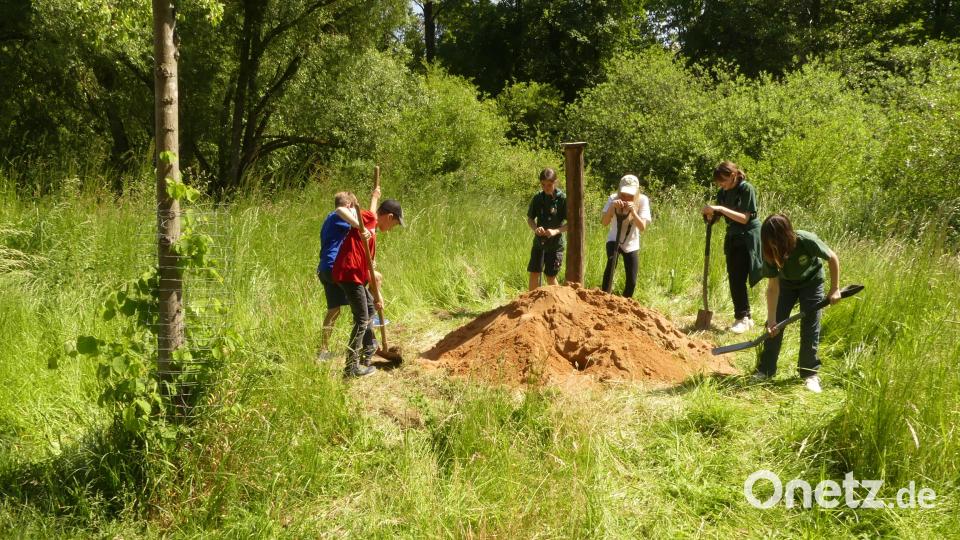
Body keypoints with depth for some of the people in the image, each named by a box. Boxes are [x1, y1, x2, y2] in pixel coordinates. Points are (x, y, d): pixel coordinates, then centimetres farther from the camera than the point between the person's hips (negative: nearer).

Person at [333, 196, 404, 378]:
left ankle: (369, 349, 42)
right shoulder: (369, 218, -6)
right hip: (349, 274, -10)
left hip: (356, 276, 10)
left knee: (369, 307, 27)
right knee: (362, 320, -3)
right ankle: (352, 366, 2)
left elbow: (367, 265, 23)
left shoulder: (372, 233, 20)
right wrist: (361, 228, -29)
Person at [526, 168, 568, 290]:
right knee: (534, 273, 1)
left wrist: (556, 231, -24)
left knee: (551, 277, 2)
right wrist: (535, 228, -14)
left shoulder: (562, 199, -10)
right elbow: (530, 218, 7)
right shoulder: (537, 198, 0)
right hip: (539, 242, 3)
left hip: (555, 244, -3)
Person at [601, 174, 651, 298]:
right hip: (614, 240, -1)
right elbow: (604, 223, -23)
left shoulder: (642, 200, -18)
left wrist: (633, 211, -41)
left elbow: (642, 227, -26)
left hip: (631, 244, 1)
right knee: (611, 261, -33)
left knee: (631, 282, 0)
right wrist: (612, 207, -38)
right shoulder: (613, 198, -16)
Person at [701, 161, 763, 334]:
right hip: (732, 237, 7)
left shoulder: (746, 189, -14)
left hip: (747, 238, -7)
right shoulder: (723, 192, 5)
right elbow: (716, 218, 6)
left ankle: (743, 318, -3)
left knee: (738, 279, -11)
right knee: (733, 279, 6)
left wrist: (720, 208, -26)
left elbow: (744, 218, -19)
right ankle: (744, 317, 13)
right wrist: (710, 214, -17)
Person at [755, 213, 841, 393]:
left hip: (811, 282, -2)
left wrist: (835, 289, -20)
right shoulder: (771, 252, -29)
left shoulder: (807, 241, -37)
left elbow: (833, 259, -20)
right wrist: (771, 320, -26)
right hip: (786, 283, 2)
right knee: (774, 326, -3)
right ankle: (766, 369, 8)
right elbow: (773, 287, -24)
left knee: (810, 328, -8)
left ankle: (810, 373, 4)